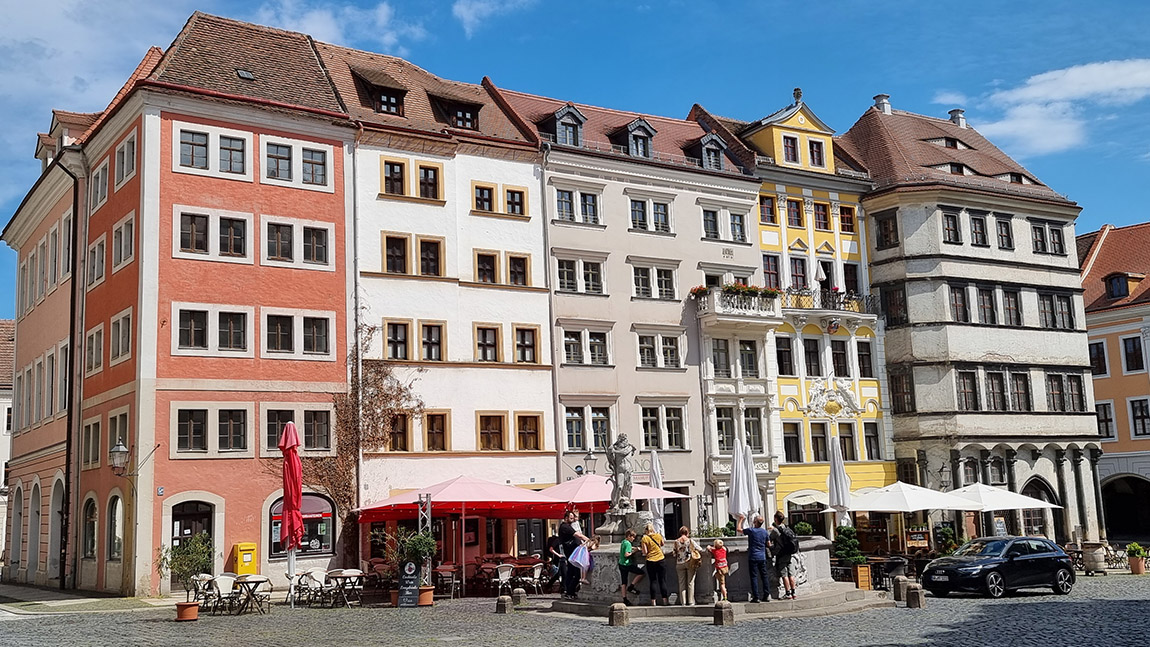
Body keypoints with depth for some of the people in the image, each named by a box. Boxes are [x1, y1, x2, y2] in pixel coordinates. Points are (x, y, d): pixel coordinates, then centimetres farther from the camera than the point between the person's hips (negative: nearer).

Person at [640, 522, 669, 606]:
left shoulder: (645, 538, -7)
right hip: (660, 560, 1)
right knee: (662, 581, 4)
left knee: (652, 581, 5)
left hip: (650, 561, -1)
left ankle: (653, 601, 3)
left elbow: (645, 552, -9)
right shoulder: (658, 535, 1)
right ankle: (665, 600, 0)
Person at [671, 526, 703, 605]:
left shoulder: (676, 542, 1)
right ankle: (691, 601, 4)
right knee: (690, 582, 4)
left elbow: (673, 553, 4)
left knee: (682, 583, 6)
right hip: (690, 563, -2)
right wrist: (700, 558, 11)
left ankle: (683, 601, 5)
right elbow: (700, 549, -6)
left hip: (679, 564, 2)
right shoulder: (690, 541, -4)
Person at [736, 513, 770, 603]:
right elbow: (768, 543, 15)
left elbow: (738, 529, -2)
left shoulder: (751, 531, -11)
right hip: (762, 557, 5)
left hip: (753, 557, -5)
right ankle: (766, 595, 11)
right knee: (764, 576, 11)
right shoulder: (765, 532, 4)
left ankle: (756, 597, -5)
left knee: (754, 577, -2)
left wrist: (741, 519, 9)